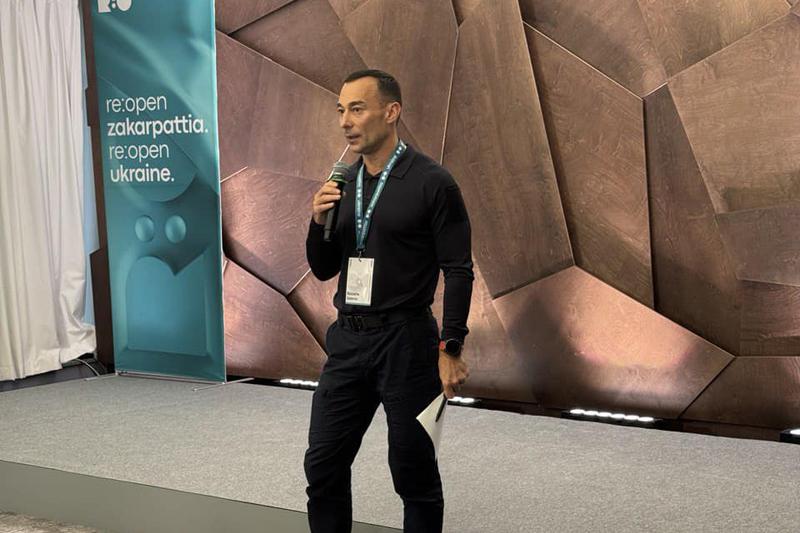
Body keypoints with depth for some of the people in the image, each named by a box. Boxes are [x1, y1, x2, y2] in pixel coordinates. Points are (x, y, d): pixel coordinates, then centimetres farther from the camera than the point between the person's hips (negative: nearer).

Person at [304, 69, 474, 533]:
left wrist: (451, 350, -16)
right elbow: (324, 270, 14)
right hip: (348, 339, 6)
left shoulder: (431, 182, -9)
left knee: (414, 473, 6)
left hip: (405, 342, -6)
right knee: (323, 465, 10)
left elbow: (459, 272, -10)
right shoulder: (344, 184, 9)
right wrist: (319, 221, -4)